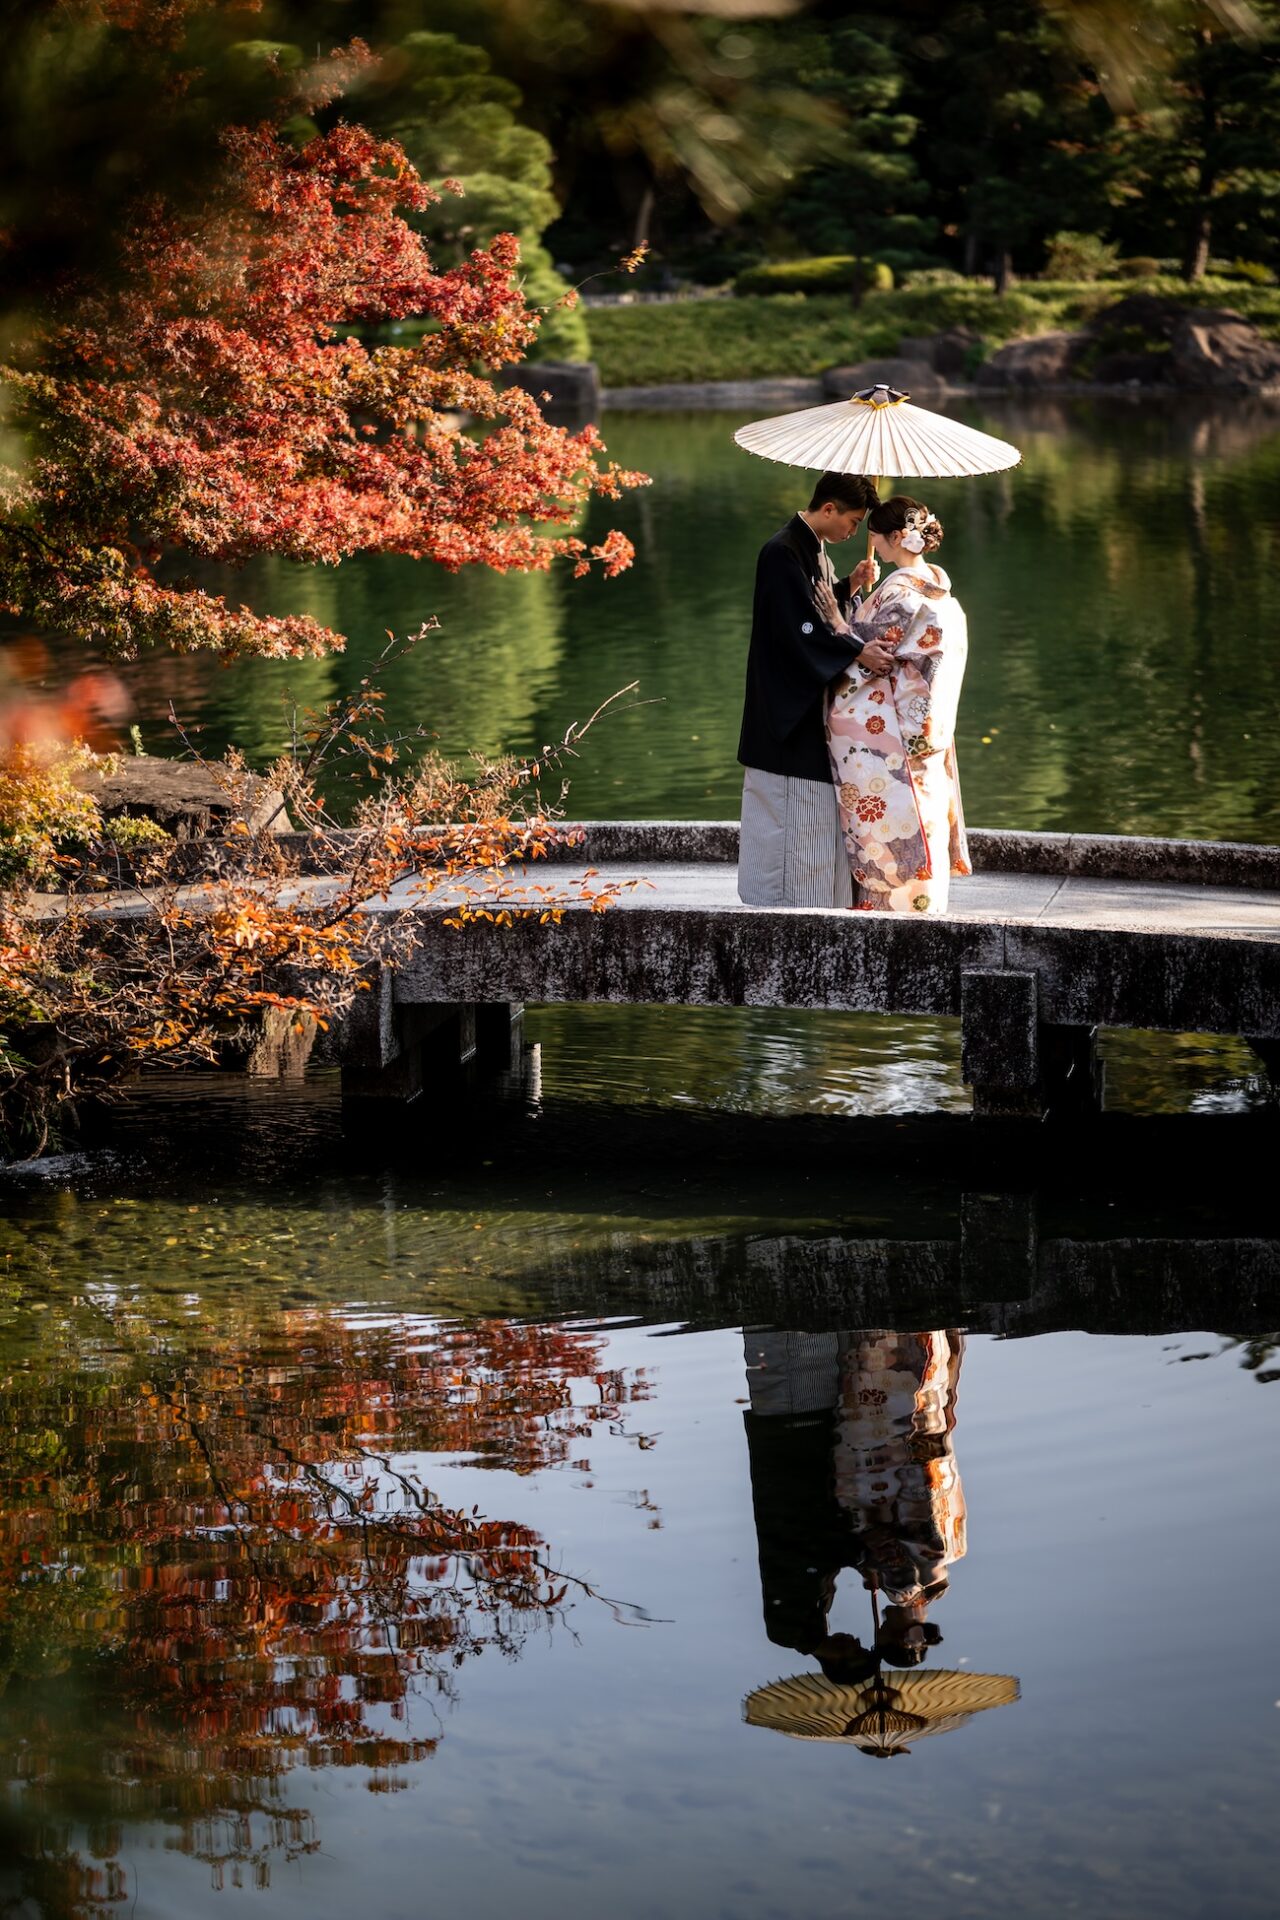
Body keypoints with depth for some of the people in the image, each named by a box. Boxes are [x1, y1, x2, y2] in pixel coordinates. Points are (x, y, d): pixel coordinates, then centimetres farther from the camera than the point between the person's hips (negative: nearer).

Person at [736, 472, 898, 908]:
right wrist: (857, 652, -25)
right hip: (789, 704, -10)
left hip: (814, 701, 10)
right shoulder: (783, 553, -18)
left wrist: (850, 586, 4)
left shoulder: (815, 550, 13)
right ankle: (782, 902, -2)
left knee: (819, 810, 12)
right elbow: (799, 627, -24)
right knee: (795, 811, -7)